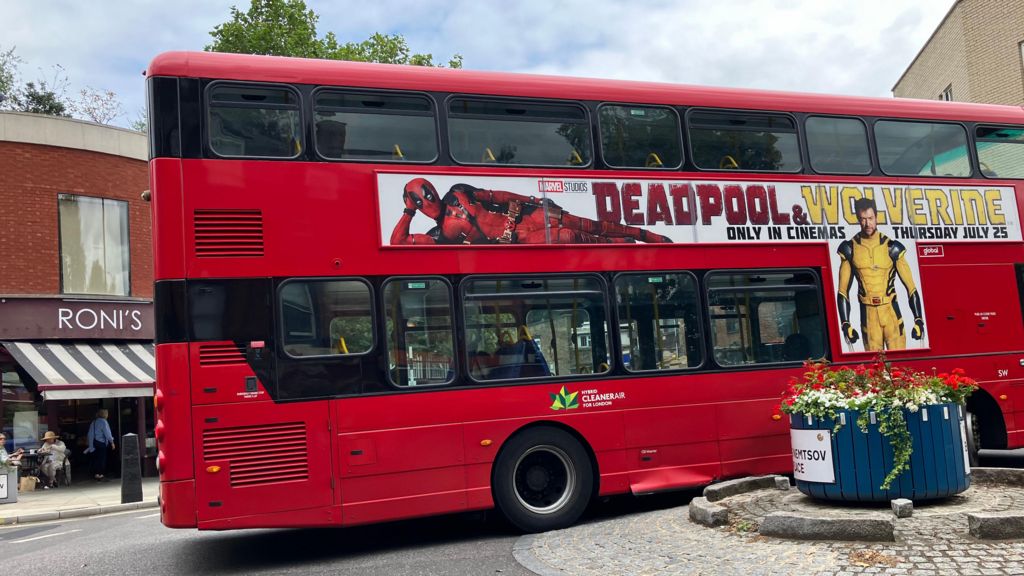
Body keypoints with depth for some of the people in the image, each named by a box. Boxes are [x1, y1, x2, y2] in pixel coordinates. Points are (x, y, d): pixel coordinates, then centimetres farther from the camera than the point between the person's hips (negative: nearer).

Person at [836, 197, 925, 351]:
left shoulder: (892, 247, -2)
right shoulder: (850, 249, 0)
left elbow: (910, 287, -2)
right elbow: (843, 291, 4)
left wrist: (919, 321, -8)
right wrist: (845, 324, -2)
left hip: (892, 312, -1)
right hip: (868, 315, 1)